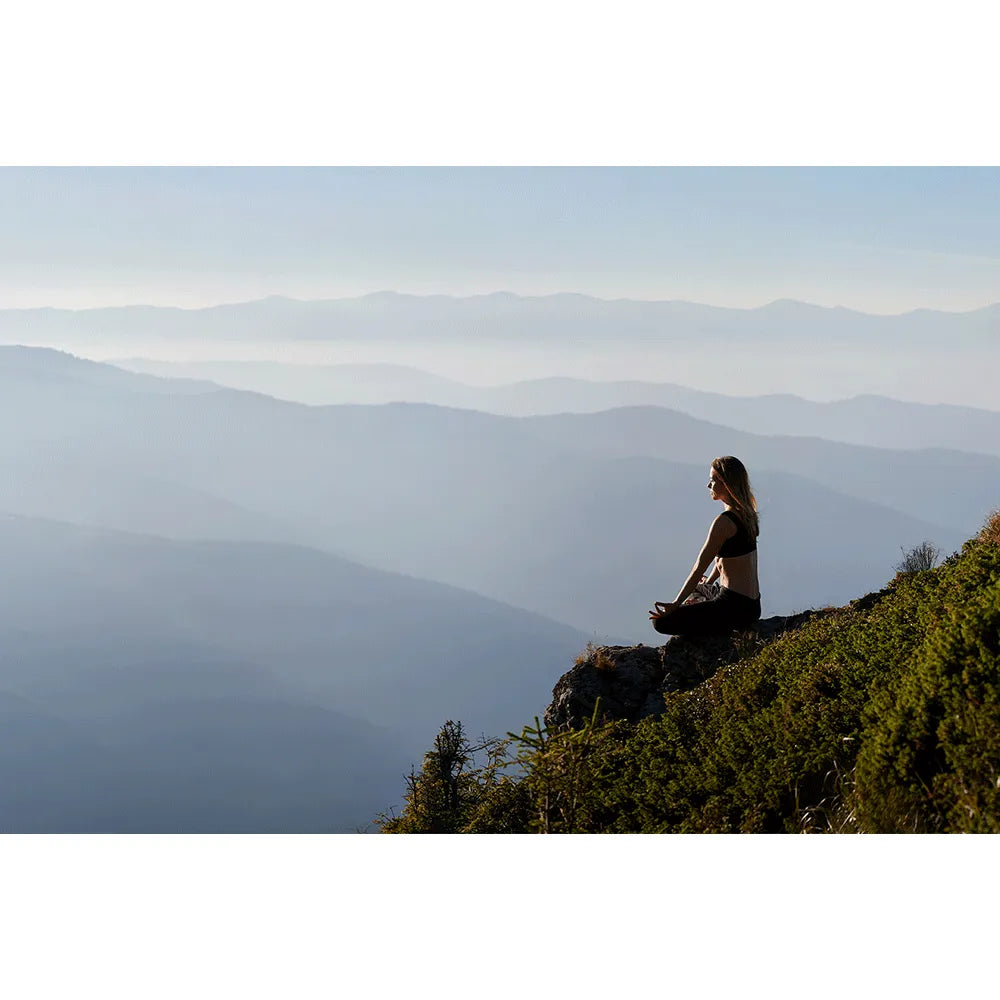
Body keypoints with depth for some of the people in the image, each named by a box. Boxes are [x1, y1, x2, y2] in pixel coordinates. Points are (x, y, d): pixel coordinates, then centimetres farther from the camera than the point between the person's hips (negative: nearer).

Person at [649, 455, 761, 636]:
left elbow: (700, 567, -15)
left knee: (661, 621, -8)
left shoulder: (725, 522, -17)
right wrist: (708, 583, 36)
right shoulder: (746, 514, 10)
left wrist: (675, 604, -11)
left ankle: (725, 632, -6)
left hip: (735, 607, -10)